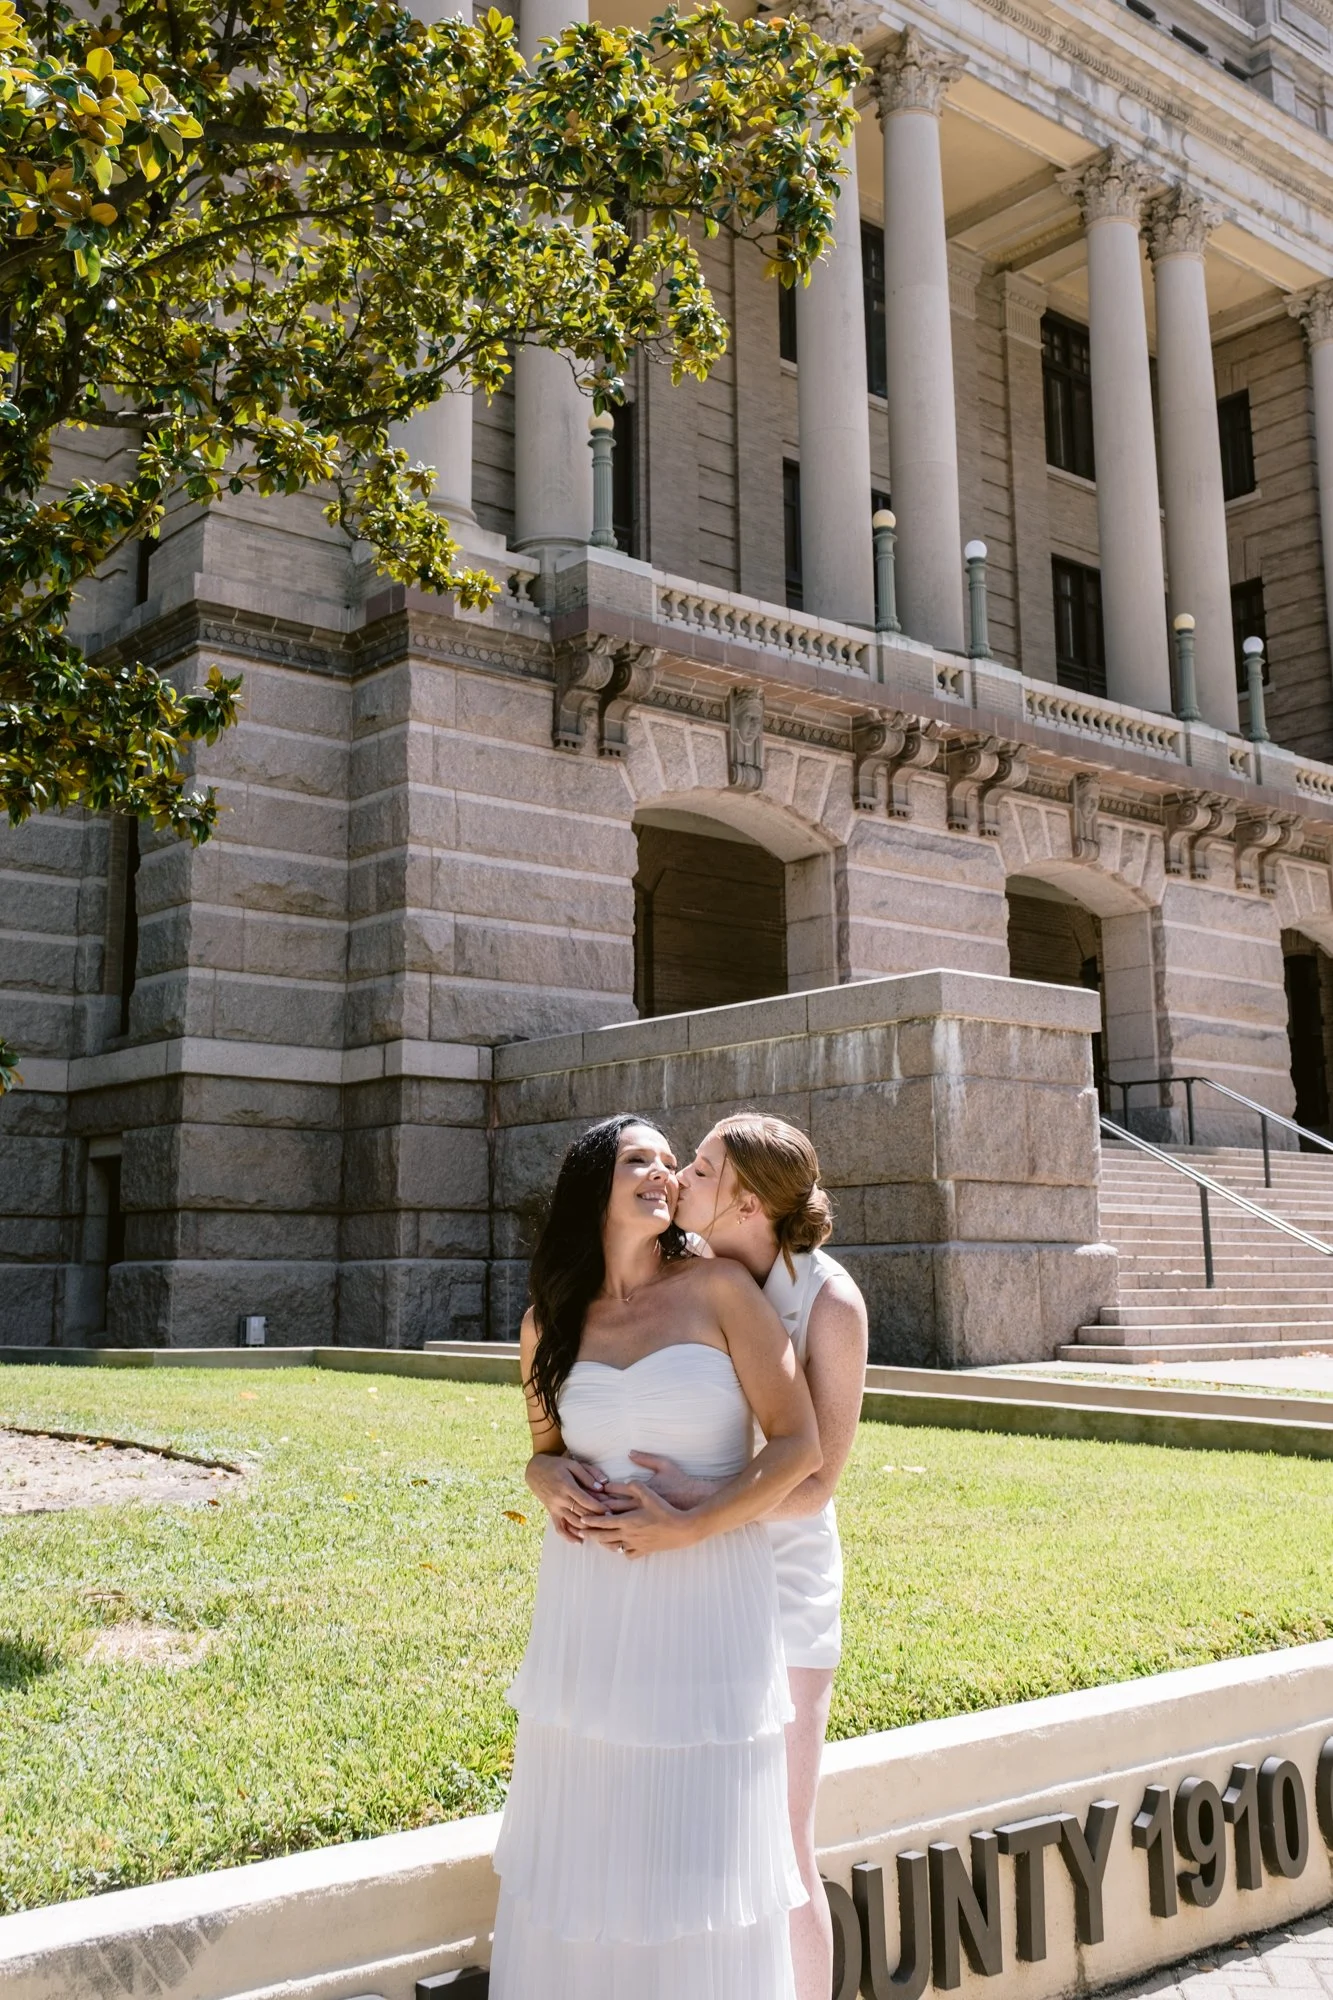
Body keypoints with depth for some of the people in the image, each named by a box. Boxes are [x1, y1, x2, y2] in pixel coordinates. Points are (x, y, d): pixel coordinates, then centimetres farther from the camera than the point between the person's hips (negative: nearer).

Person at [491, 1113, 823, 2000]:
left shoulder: (720, 1288, -5)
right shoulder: (551, 1321, 5)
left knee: (699, 1854, 3)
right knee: (579, 1851, 11)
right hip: (589, 1608, 3)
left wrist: (689, 1528, -16)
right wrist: (552, 1483, -5)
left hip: (706, 1602, -3)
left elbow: (799, 1445, -7)